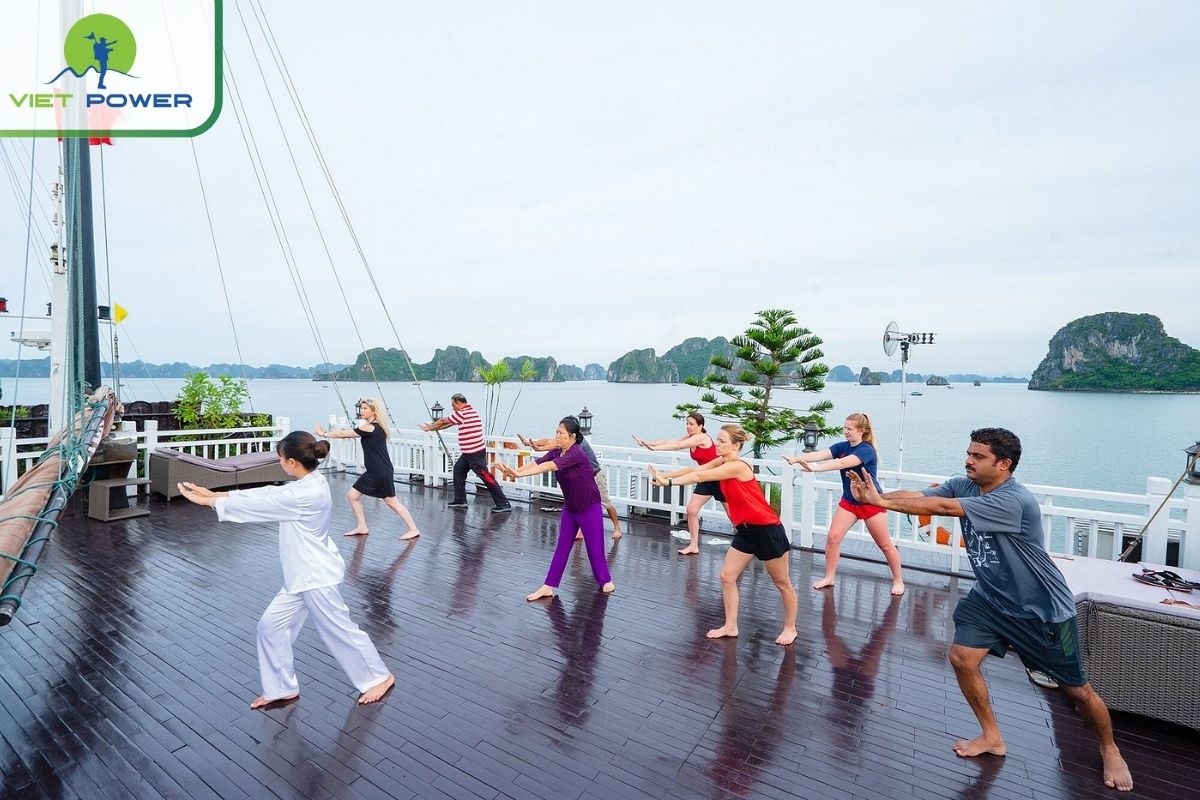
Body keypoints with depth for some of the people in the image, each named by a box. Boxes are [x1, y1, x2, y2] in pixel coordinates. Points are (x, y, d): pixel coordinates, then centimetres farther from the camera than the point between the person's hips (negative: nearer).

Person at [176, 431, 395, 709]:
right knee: (272, 625, 15)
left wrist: (207, 500, -10)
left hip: (316, 576, -10)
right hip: (303, 575, 10)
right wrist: (215, 493, 4)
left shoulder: (307, 494, -27)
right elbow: (266, 494, 6)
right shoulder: (308, 484, 2)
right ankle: (282, 687, 32)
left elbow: (261, 505, -21)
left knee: (339, 631, 5)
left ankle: (379, 676, 23)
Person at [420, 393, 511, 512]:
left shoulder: (462, 413, -15)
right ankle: (460, 500, 25)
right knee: (458, 470, 17)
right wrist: (432, 427, 27)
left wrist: (429, 427, 16)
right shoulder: (470, 412, 14)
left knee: (487, 478, -8)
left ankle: (503, 504, -5)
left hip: (475, 453, -10)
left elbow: (443, 421, -1)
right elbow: (449, 423, 23)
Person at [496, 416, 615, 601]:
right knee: (562, 548, 9)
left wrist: (519, 474, -42)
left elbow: (548, 466, -37)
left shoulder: (577, 454, -27)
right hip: (570, 508, 7)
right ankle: (548, 587, 13)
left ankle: (605, 581, 30)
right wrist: (514, 471, -30)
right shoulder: (556, 452, -2)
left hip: (589, 509, -7)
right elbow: (536, 463, -14)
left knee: (595, 548, 7)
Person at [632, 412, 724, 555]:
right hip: (706, 479, 8)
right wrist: (648, 443, -22)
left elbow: (678, 445, -33)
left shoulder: (702, 437, -23)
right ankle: (693, 546, 10)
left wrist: (655, 448, -41)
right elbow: (669, 441, -9)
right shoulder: (690, 438, 1)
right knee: (691, 510, 1)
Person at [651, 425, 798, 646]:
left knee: (782, 583, 12)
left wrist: (669, 482, -29)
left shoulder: (737, 467, -25)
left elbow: (700, 477, -29)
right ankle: (730, 626, 19)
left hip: (767, 529, -8)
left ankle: (790, 628, 30)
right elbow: (694, 469, -5)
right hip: (746, 530, 9)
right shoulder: (721, 463, 1)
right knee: (727, 576, 6)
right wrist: (665, 476, -15)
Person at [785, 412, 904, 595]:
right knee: (833, 538, -3)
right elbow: (819, 455, -20)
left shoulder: (866, 450, -22)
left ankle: (898, 580, 28)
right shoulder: (842, 446, -3)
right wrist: (797, 458, -37)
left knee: (885, 545, 9)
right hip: (849, 502, 6)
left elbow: (842, 464, -39)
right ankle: (829, 578, 10)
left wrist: (814, 468, -50)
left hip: (871, 503, -5)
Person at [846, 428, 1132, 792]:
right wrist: (873, 495, -39)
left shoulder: (1015, 501, -31)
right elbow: (918, 495, -20)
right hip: (991, 598, 6)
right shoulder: (964, 485, -8)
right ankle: (992, 737, 19)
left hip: (1042, 608, -6)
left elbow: (942, 507, -40)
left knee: (1076, 688, 10)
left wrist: (882, 501, -39)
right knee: (962, 658, -3)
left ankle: (1109, 749, 41)